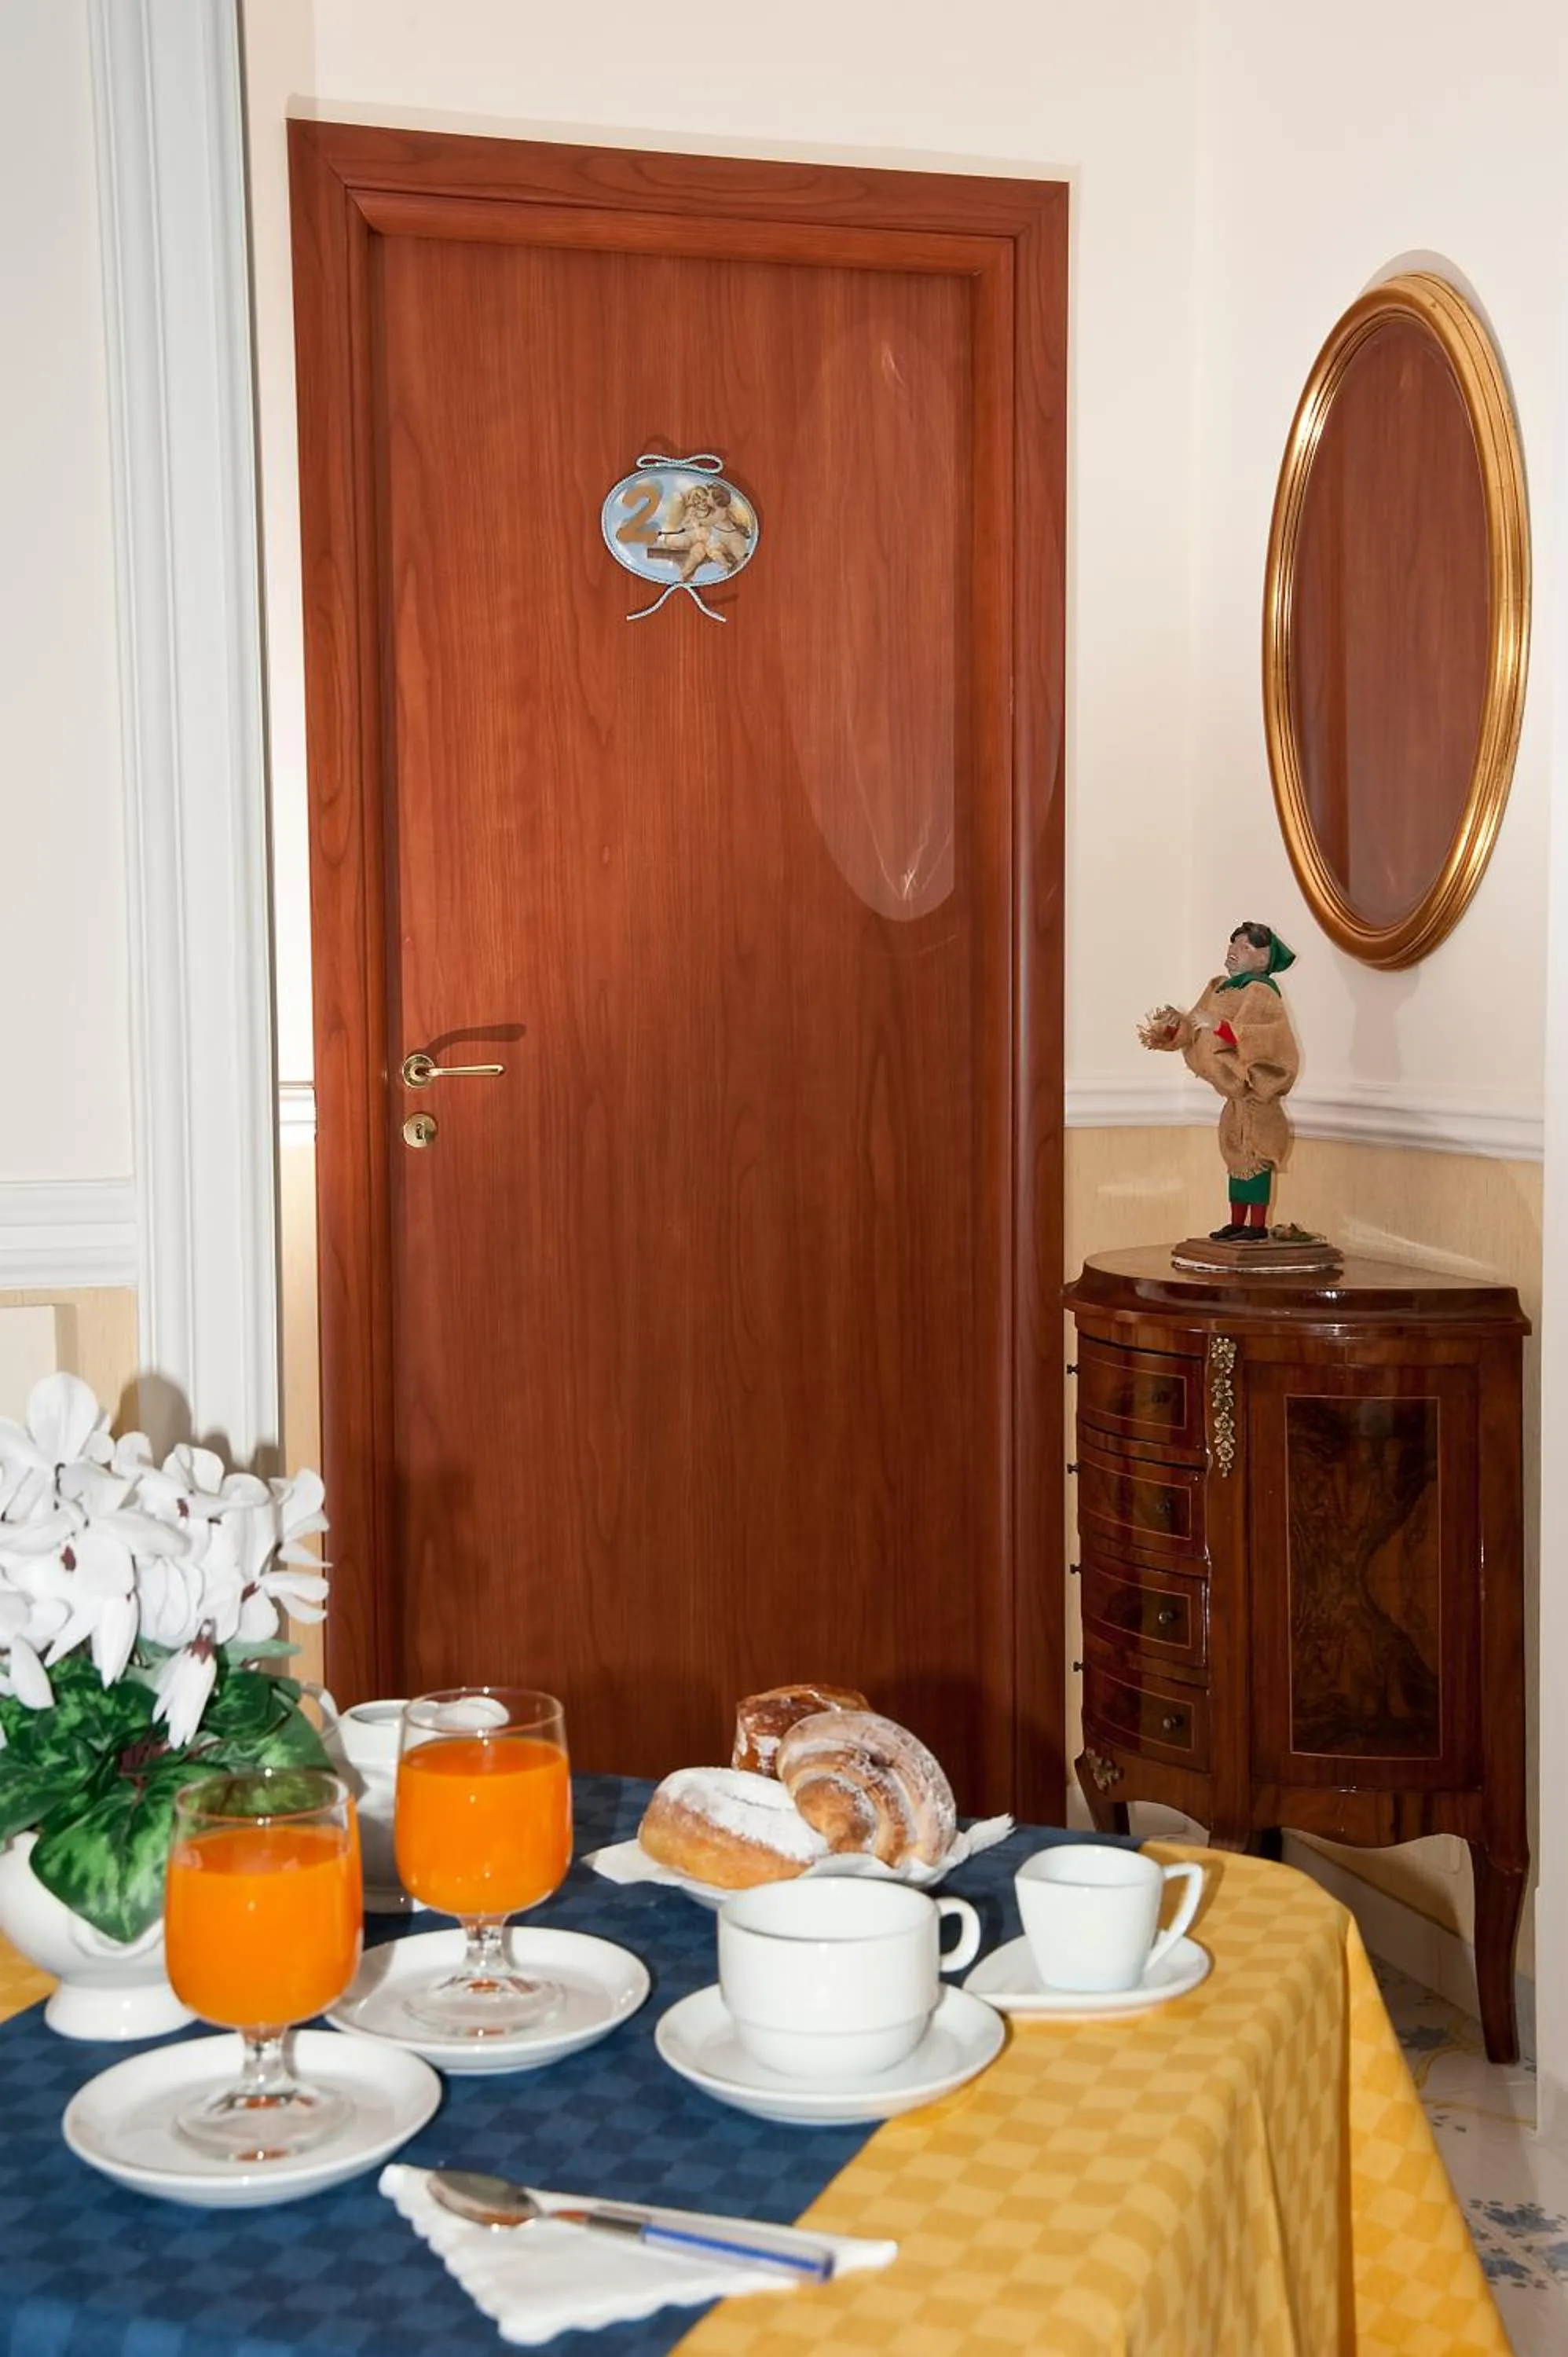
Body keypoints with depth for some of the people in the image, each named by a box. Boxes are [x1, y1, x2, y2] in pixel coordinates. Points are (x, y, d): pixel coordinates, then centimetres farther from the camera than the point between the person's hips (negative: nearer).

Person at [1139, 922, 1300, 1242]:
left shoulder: (1260, 991, -13)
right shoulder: (1219, 988, 12)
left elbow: (1259, 1037, -27)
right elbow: (1194, 1029, 10)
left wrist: (1218, 1025, -31)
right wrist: (1173, 1025, -10)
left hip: (1257, 1084, -9)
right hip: (1235, 1085, 9)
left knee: (1254, 1151, -7)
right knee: (1236, 1151, 11)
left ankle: (1258, 1226, -4)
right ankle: (1238, 1222, 18)